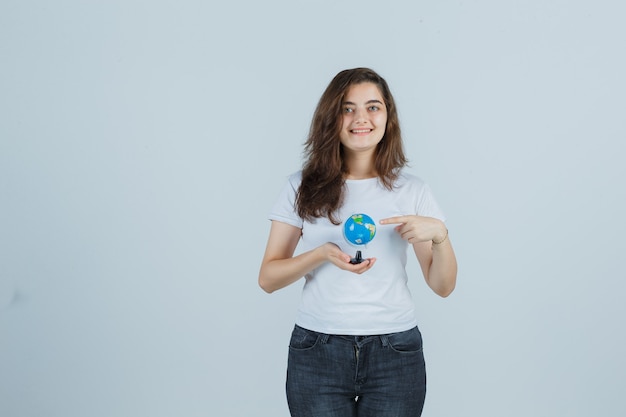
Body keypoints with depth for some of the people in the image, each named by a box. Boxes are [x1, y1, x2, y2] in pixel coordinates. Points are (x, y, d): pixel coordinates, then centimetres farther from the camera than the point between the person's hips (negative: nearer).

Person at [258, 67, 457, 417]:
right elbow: (268, 278, -1)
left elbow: (443, 286, 2)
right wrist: (323, 254, -18)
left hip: (395, 353, 1)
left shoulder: (412, 190, 2)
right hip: (317, 352, 0)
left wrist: (440, 234, -17)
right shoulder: (304, 188, 1)